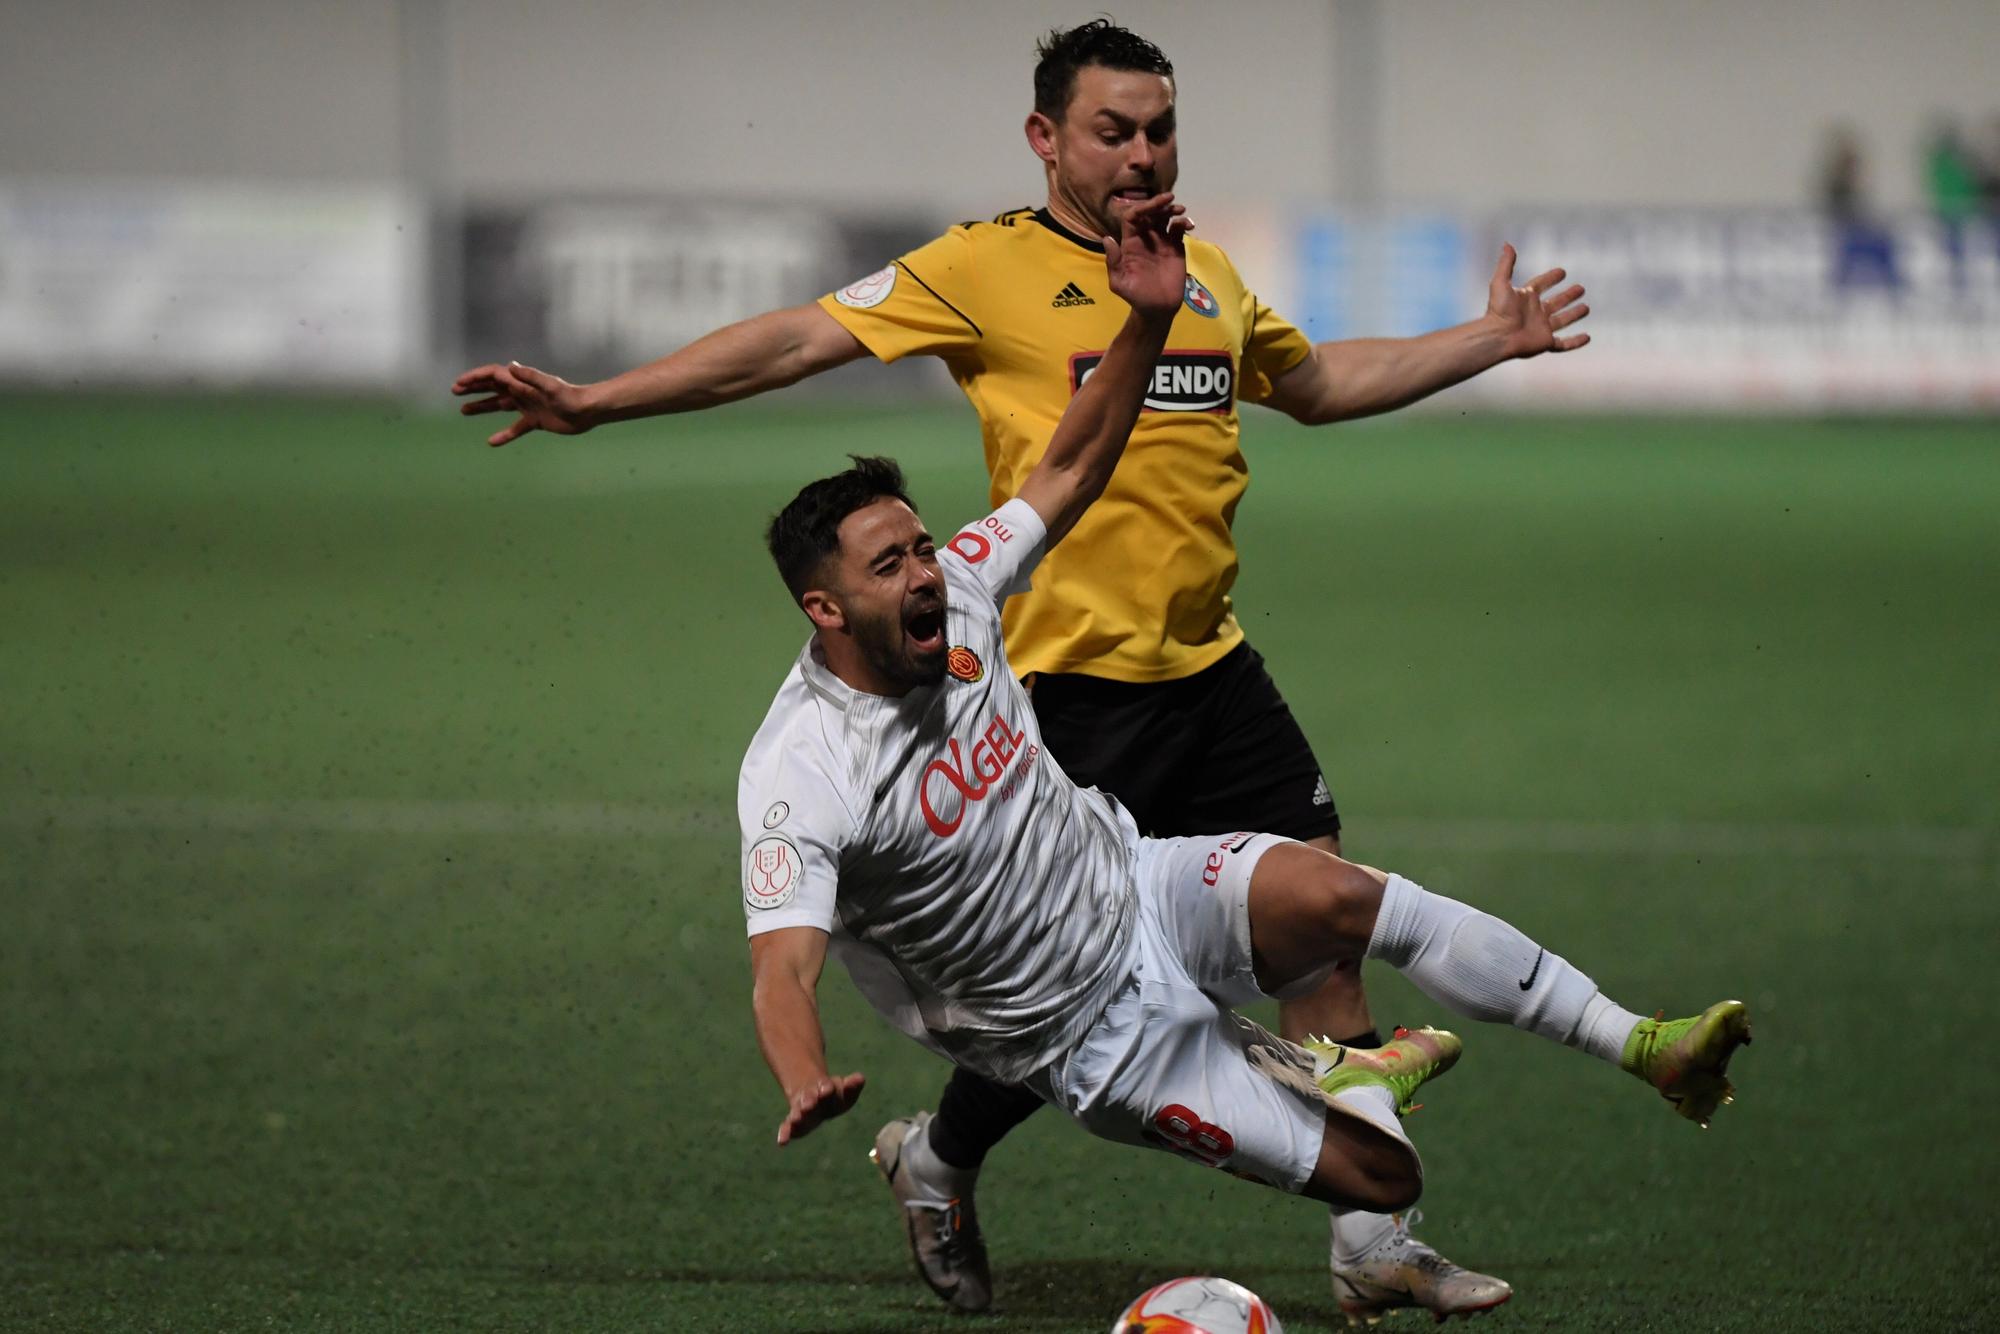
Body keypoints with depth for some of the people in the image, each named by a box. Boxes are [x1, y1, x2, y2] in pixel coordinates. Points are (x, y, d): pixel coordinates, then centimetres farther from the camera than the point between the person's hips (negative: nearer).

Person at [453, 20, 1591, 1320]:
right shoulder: (987, 266, -5)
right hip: (1073, 682, -6)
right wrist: (593, 401, -8)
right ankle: (939, 1162, 25)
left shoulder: (1209, 273, 15)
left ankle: (1373, 1240, 9)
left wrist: (1488, 340, 32)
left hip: (1213, 668, 6)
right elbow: (799, 339, -5)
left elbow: (1316, 380, 34)